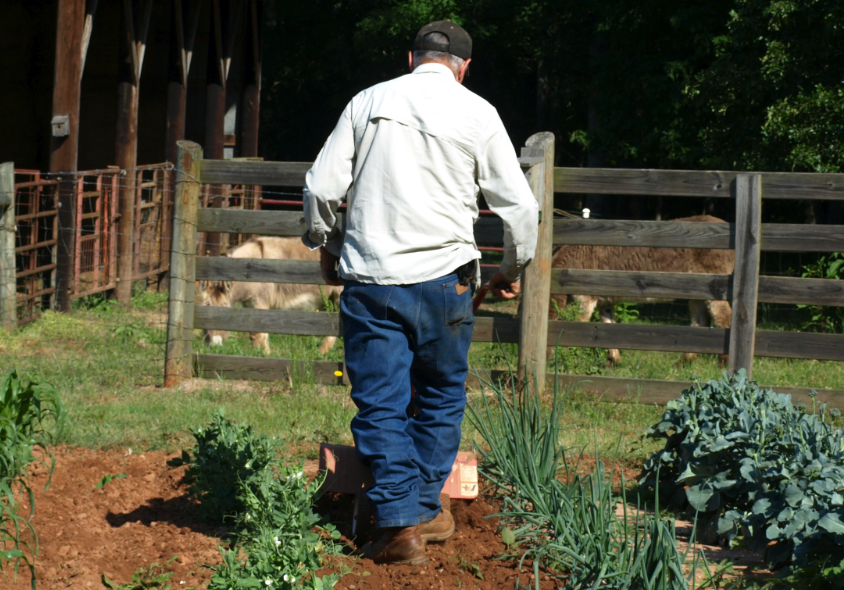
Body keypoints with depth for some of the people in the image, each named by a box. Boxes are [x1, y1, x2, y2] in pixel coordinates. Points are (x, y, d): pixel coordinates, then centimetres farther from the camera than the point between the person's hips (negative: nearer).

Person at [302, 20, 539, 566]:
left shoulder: (368, 101, 7)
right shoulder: (477, 113, 3)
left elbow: (322, 187, 6)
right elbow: (518, 205, 4)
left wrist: (326, 248, 23)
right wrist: (513, 269, 20)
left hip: (368, 276, 1)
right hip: (441, 276, -1)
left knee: (380, 404, 4)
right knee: (441, 397, 16)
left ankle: (400, 524, -1)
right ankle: (426, 509, 22)